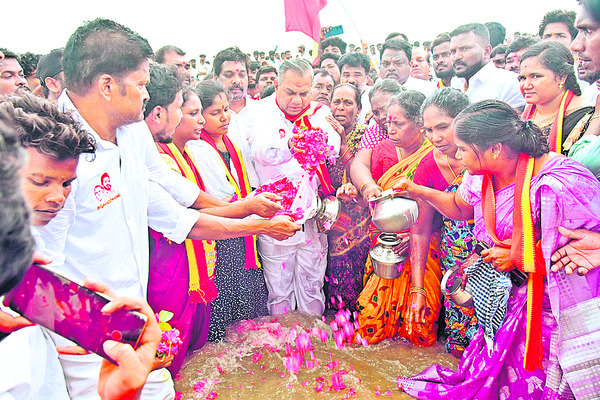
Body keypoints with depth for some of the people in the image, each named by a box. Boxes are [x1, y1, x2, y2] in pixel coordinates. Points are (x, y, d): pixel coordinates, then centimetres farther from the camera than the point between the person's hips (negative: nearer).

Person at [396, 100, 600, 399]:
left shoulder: (559, 185, -29)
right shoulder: (481, 175, -6)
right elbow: (459, 207, 16)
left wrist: (519, 258, -21)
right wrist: (418, 191, 3)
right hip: (508, 294, 6)